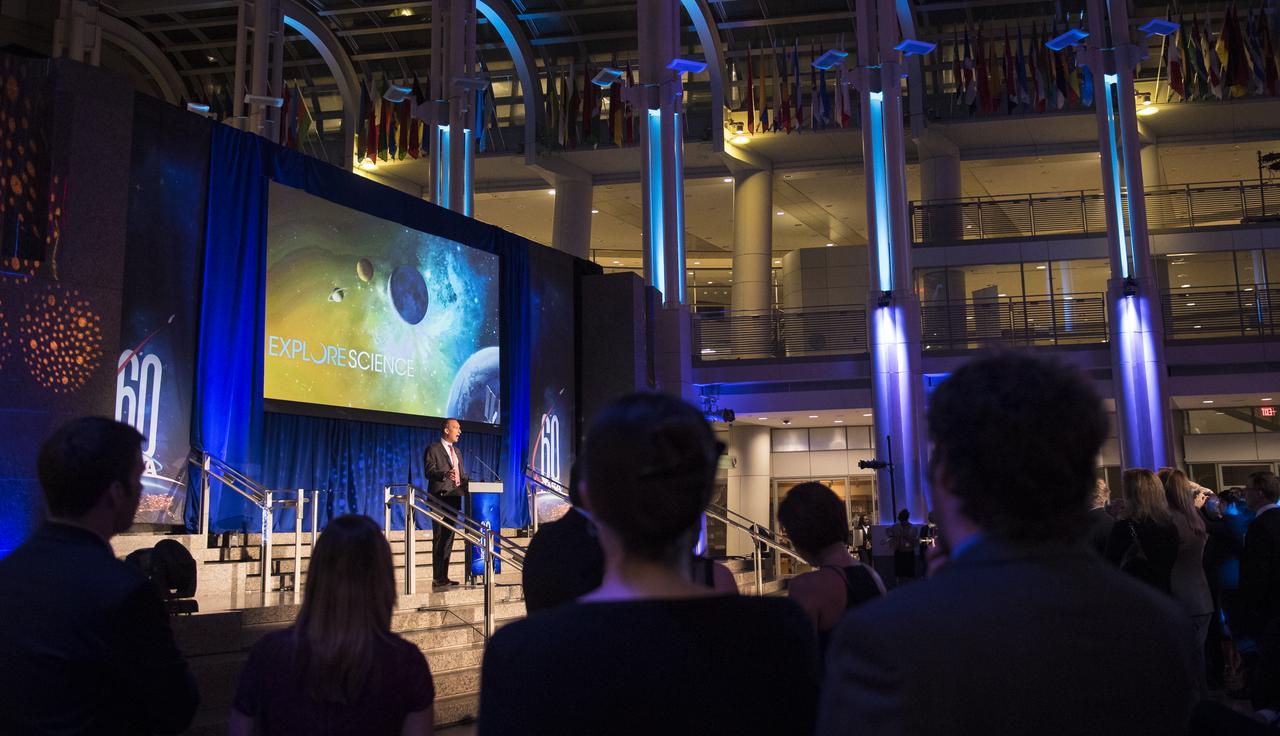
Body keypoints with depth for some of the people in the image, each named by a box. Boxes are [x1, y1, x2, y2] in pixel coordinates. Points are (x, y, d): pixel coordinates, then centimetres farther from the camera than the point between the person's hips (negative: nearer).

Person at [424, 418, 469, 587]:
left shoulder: (457, 451, 22)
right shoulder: (433, 449, -2)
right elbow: (429, 472, -13)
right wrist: (445, 474, -31)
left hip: (454, 498, 8)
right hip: (440, 498, -8)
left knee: (448, 537, 8)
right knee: (439, 538, -8)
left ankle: (444, 576, 11)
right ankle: (437, 577, -7)